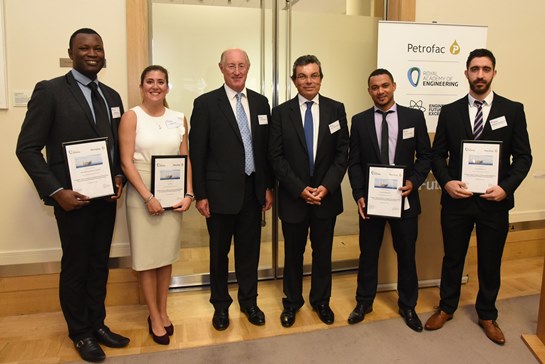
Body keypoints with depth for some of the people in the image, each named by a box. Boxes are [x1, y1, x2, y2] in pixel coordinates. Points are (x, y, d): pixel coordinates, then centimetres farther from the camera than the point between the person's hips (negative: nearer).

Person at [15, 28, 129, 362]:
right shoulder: (49, 91, -7)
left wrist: (119, 177, -3)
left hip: (107, 196, 5)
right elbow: (27, 148, -9)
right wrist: (56, 191, -16)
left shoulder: (112, 96, 10)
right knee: (75, 267, 10)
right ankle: (80, 333, 28)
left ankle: (97, 324, 33)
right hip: (73, 198, -5)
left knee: (99, 264, 15)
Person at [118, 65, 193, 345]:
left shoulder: (179, 118, 6)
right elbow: (126, 162, -9)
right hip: (142, 196, -3)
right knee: (147, 258, 6)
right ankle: (154, 317, 21)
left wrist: (188, 194, -4)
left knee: (167, 256, 13)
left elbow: (185, 159, 7)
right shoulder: (131, 117, -3)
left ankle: (163, 311, 29)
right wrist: (148, 197, -16)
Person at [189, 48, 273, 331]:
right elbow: (197, 152, -6)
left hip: (253, 190, 4)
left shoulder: (261, 102, 7)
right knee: (219, 253, 12)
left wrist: (268, 187, 8)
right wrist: (200, 195, -8)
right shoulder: (206, 103, -5)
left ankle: (249, 301, 34)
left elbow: (266, 148, 9)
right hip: (221, 192, -3)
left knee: (249, 250, 15)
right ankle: (220, 305, 32)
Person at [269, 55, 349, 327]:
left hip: (327, 195, 1)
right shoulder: (281, 112, -2)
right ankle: (292, 302, 33)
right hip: (293, 196, -1)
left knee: (323, 252, 14)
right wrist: (299, 188, -13)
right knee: (293, 253, 13)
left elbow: (342, 153, 0)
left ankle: (321, 301, 35)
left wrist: (327, 186, -12)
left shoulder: (336, 109, 1)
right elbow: (276, 156, -5)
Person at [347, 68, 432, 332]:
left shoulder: (414, 117, 1)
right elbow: (354, 162, 1)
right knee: (368, 253, 12)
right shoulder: (359, 121, 2)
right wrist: (359, 195, -9)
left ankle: (407, 305, 33)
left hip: (404, 198, 0)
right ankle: (364, 302, 32)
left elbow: (425, 156, 3)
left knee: (406, 255, 12)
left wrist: (413, 182, -13)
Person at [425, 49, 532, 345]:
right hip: (456, 199, 0)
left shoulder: (513, 110, 0)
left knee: (490, 262, 14)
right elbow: (438, 154, 3)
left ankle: (487, 315, 36)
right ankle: (446, 308, 35)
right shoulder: (450, 111, 2)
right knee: (452, 258, 15)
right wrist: (446, 182, -14)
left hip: (494, 201, 0)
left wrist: (506, 187, -15)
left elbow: (523, 157, 0)